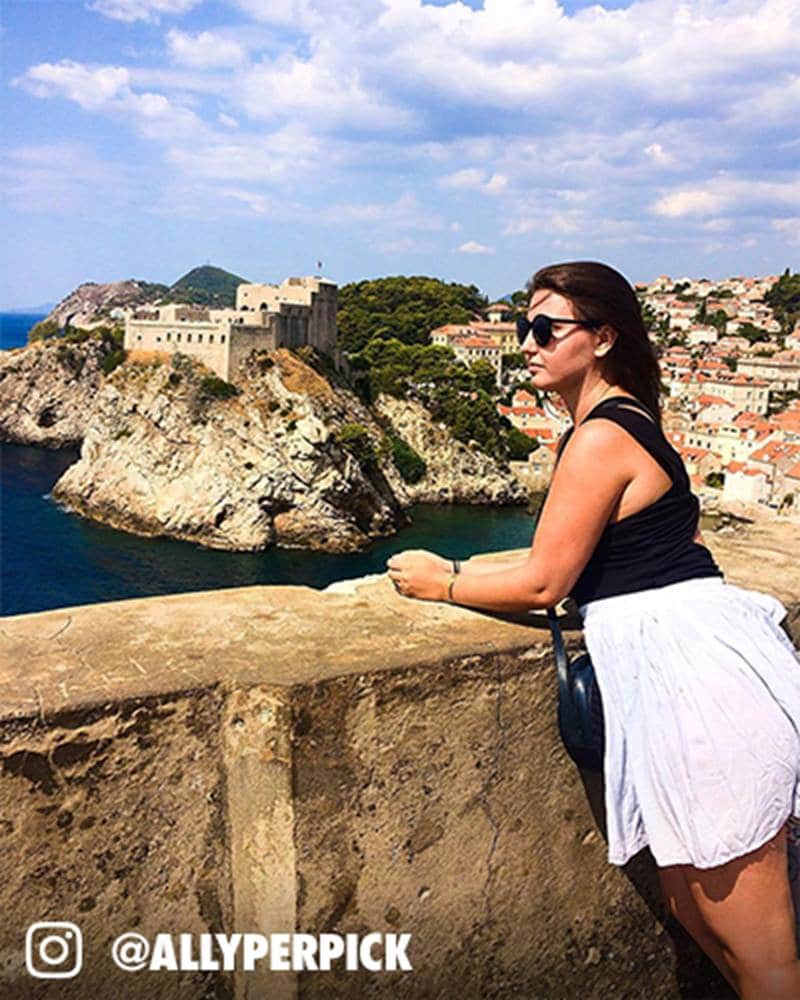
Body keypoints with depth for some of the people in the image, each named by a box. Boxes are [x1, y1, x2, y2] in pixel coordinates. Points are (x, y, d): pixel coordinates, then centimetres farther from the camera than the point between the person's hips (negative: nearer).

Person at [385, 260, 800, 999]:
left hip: (694, 679, -10)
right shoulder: (628, 421, 16)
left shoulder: (600, 437, -15)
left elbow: (540, 584, -13)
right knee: (692, 906, 20)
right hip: (692, 666, 10)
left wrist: (441, 583, 3)